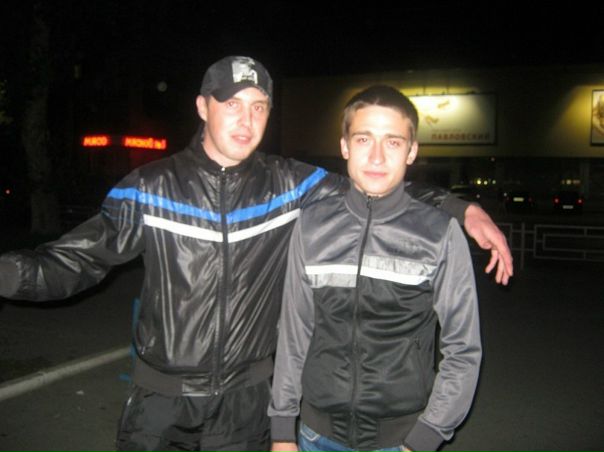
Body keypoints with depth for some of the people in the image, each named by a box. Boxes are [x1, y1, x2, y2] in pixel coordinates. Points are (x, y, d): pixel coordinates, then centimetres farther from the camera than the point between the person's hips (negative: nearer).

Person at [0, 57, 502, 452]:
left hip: (246, 397, 1)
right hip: (162, 396, -1)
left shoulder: (291, 185, -5)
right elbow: (75, 260, -7)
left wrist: (464, 209, -11)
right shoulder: (150, 187, -8)